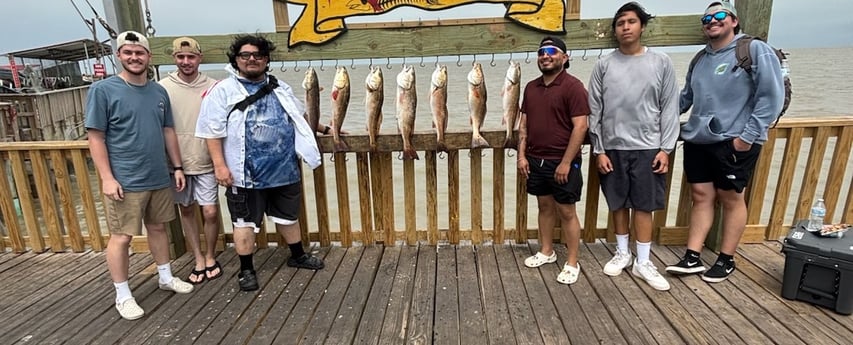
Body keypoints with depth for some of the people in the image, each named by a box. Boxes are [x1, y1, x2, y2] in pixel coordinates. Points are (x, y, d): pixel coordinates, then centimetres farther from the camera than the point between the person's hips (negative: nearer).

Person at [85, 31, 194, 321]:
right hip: (124, 182, -5)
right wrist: (107, 178, -14)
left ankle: (166, 277, 33)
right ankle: (122, 296, 18)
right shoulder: (103, 90, -7)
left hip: (159, 178, 5)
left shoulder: (159, 92, 7)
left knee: (158, 228, 17)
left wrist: (177, 167, 11)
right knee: (121, 237, 3)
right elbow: (96, 137, -9)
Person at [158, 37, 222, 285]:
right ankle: (199, 260, 27)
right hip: (177, 162, 1)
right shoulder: (163, 87, -2)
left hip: (205, 162, -1)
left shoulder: (212, 87, -3)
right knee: (186, 211, 12)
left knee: (210, 212, 0)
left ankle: (210, 257, 23)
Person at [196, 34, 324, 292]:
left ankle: (297, 255, 37)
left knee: (288, 216, 19)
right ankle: (246, 270, 23)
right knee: (245, 222, 7)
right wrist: (219, 165, -14)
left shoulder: (280, 89, 11)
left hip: (284, 169, 5)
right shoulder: (223, 90, -5)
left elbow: (299, 117, 24)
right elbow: (213, 131, -9)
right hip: (246, 173, -4)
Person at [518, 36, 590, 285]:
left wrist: (566, 162, -18)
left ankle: (572, 263, 15)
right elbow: (524, 123, 12)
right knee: (545, 206, 16)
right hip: (536, 160, 6)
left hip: (562, 162, -6)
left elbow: (580, 127, -16)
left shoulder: (573, 86, -10)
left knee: (566, 212, 2)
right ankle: (546, 252, 31)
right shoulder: (531, 87, 10)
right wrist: (522, 155, 5)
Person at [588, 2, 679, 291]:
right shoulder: (604, 65, 2)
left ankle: (643, 262, 16)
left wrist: (665, 148, -5)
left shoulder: (661, 62, 2)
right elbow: (594, 111, 1)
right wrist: (599, 150, -4)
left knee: (644, 205, 4)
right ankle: (622, 253, 27)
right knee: (618, 204, 11)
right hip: (613, 148, 1)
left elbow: (670, 108, 1)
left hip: (647, 147, -1)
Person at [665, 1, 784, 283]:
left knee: (730, 198, 6)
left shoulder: (755, 50, -4)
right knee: (701, 196, 7)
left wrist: (749, 135, -15)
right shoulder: (700, 59, 15)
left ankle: (726, 260, 18)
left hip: (735, 142, -5)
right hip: (698, 140, 5)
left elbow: (771, 96, -10)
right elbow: (686, 97, 24)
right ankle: (692, 257, 11)